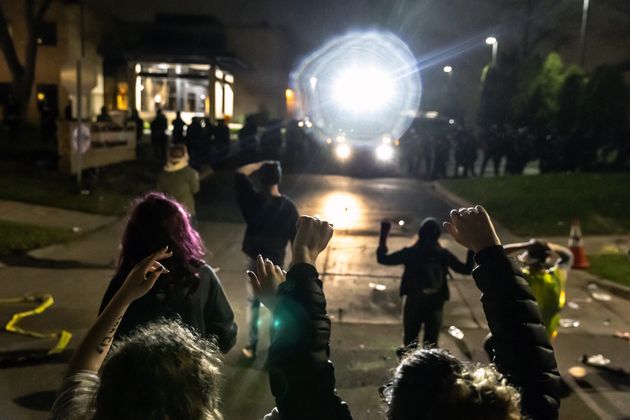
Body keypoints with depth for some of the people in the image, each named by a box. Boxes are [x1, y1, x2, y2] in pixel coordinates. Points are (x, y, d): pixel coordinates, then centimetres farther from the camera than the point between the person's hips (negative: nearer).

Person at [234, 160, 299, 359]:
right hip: (276, 262, 0)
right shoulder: (288, 206, -12)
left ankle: (252, 347, 24)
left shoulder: (254, 200, -15)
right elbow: (296, 237, -7)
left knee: (253, 304, 16)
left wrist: (260, 164, -1)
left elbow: (239, 174, -3)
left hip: (255, 261, 0)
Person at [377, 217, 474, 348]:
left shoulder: (409, 253, -12)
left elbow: (382, 259, -6)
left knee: (410, 342, 15)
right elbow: (466, 269, 4)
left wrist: (383, 235, 0)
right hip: (435, 305, 1)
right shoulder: (444, 254, -7)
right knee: (431, 344, 14)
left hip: (413, 304, -1)